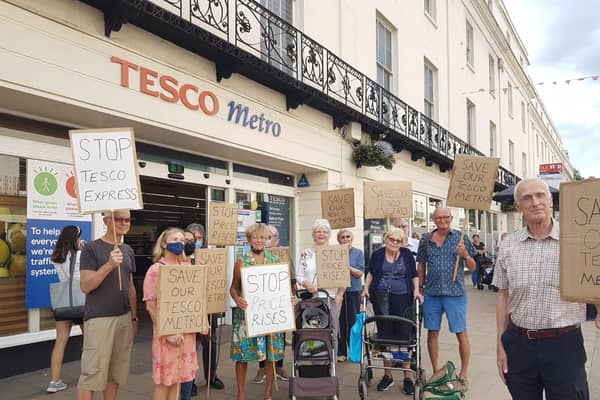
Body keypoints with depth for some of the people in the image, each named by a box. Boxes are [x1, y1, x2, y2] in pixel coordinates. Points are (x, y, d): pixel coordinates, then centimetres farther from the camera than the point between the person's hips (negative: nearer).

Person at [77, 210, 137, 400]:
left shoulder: (128, 250, 13)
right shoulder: (91, 248, -6)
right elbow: (85, 286, -12)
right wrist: (109, 265, -23)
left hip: (125, 318, 6)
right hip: (99, 319, -6)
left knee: (117, 372, 11)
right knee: (92, 373, -4)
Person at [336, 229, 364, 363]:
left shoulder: (358, 253, 4)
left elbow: (360, 273, -1)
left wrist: (347, 266, -14)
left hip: (353, 290, -1)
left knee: (353, 321, 3)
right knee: (340, 321, 2)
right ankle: (341, 352, 11)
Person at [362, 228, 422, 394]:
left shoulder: (407, 254, 4)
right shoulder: (377, 254, 5)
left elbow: (414, 275, 11)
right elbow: (371, 273, 17)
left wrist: (416, 290, -3)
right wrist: (366, 288, 6)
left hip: (402, 298, -1)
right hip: (381, 298, 1)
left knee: (403, 335, -2)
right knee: (384, 335, 6)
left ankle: (407, 377, 9)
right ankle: (387, 375, 19)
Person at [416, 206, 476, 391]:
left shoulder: (461, 237, 1)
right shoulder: (426, 239, 6)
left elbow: (473, 267, 3)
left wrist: (465, 255, -16)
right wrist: (419, 287, 10)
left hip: (455, 293, -2)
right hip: (431, 293, 2)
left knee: (461, 333, 2)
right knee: (432, 333, 8)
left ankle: (463, 374, 17)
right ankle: (435, 372, 23)